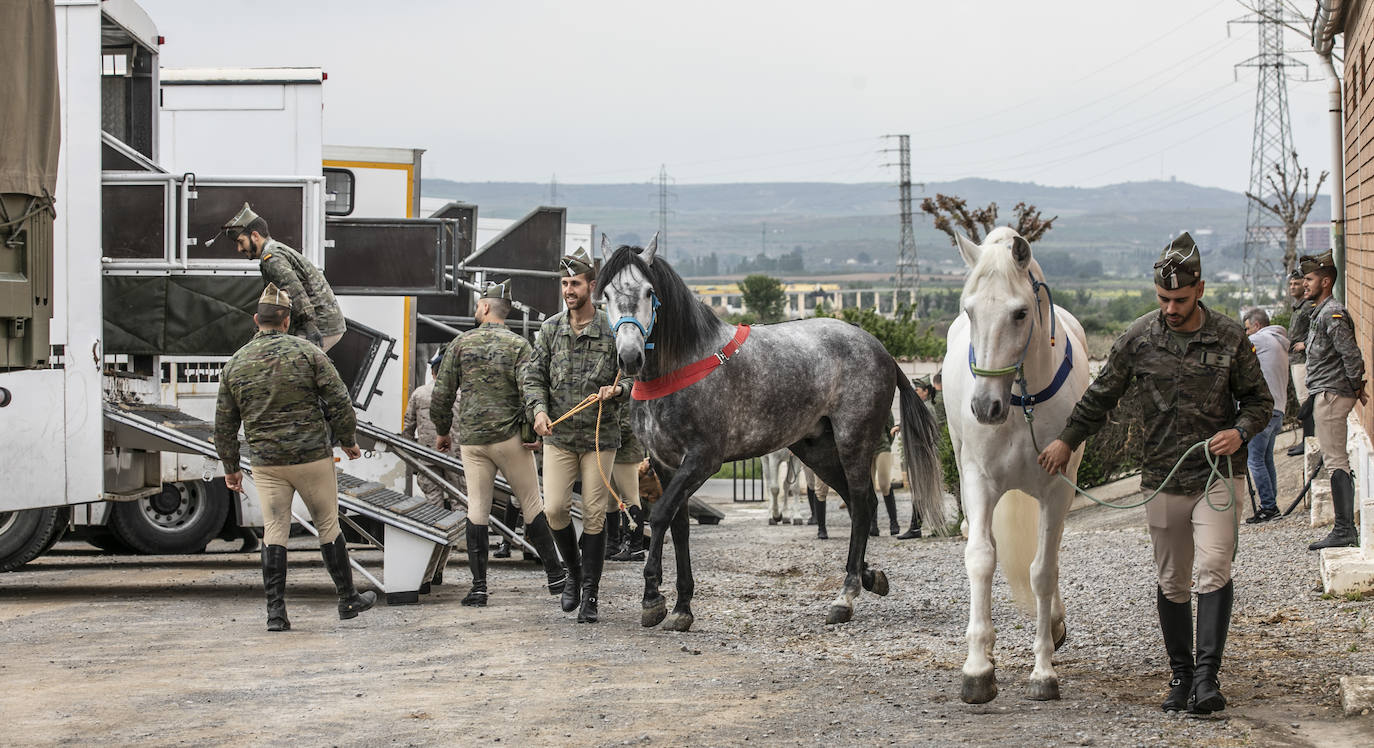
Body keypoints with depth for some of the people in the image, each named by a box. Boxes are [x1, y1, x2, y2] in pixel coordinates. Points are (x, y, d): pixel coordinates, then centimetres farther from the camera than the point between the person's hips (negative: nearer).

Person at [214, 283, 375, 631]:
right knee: (328, 526, 9)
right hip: (313, 458, -2)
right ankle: (348, 600, 19)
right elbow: (339, 401, -7)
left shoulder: (235, 364, 4)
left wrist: (230, 467, 18)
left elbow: (224, 424, 8)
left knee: (274, 533, 5)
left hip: (266, 464, 2)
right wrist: (348, 441, 7)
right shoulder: (307, 353, -5)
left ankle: (276, 611, -1)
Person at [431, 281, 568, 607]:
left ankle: (478, 586, 1)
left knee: (477, 508, 5)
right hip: (509, 436, -2)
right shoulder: (518, 344, -2)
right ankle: (555, 575, 9)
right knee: (531, 504, 6)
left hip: (471, 439, 2)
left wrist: (442, 430, 18)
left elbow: (442, 393, 4)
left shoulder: (461, 343, 3)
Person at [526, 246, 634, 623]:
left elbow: (633, 376, 1)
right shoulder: (550, 329, 4)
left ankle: (589, 593, 10)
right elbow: (534, 376, 6)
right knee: (554, 509, -6)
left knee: (594, 515, 1)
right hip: (558, 436, 2)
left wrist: (617, 390, -21)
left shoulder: (612, 330, -4)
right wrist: (539, 409, -11)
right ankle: (574, 571, 20)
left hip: (600, 437, -2)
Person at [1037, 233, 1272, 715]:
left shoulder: (1230, 338, -3)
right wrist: (1068, 440, 6)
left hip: (1219, 474, -2)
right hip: (1162, 478, 2)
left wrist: (1240, 432, -13)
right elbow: (1102, 395, 11)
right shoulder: (1139, 338, -1)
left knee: (1214, 568, -16)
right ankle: (1181, 676, 19)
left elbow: (1259, 398, 6)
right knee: (1171, 582, 8)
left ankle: (1207, 676, -16)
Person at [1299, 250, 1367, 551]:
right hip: (1324, 394, 11)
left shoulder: (1332, 314, -15)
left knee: (1336, 461, -10)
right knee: (1335, 460, 11)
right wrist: (1357, 389, 18)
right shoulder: (1321, 312, 18)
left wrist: (1357, 388, -10)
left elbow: (1351, 354, -20)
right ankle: (1345, 528, 15)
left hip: (1331, 394, -11)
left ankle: (1344, 531, -10)